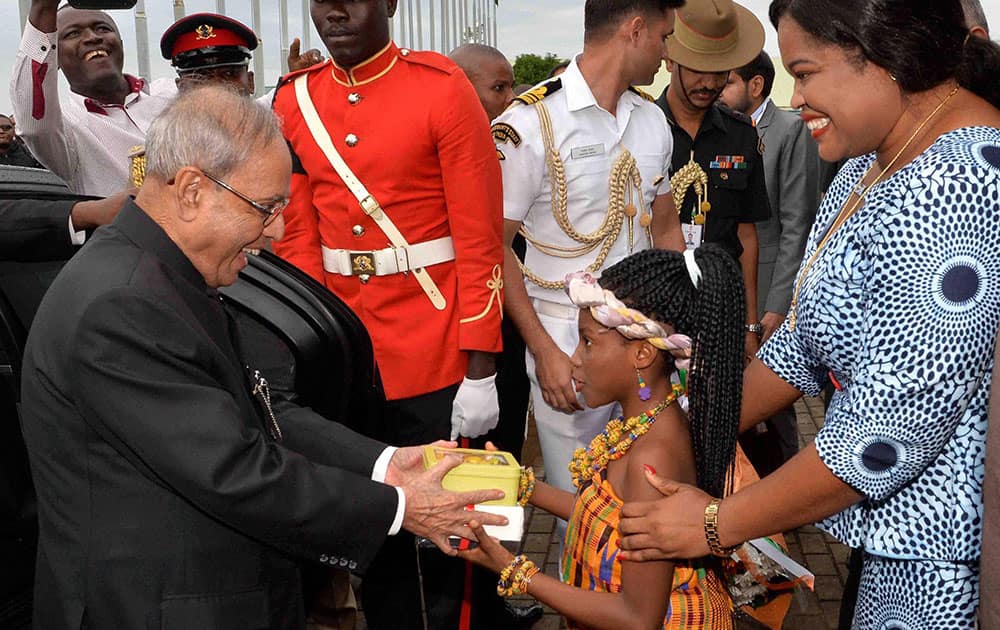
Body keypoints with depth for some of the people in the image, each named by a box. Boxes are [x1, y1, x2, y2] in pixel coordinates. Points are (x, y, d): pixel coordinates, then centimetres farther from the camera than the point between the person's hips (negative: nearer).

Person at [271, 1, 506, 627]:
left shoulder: (443, 87, -8)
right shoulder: (294, 101, 5)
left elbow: (481, 238, -9)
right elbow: (297, 238, 7)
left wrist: (480, 369, -12)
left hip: (435, 359, -4)